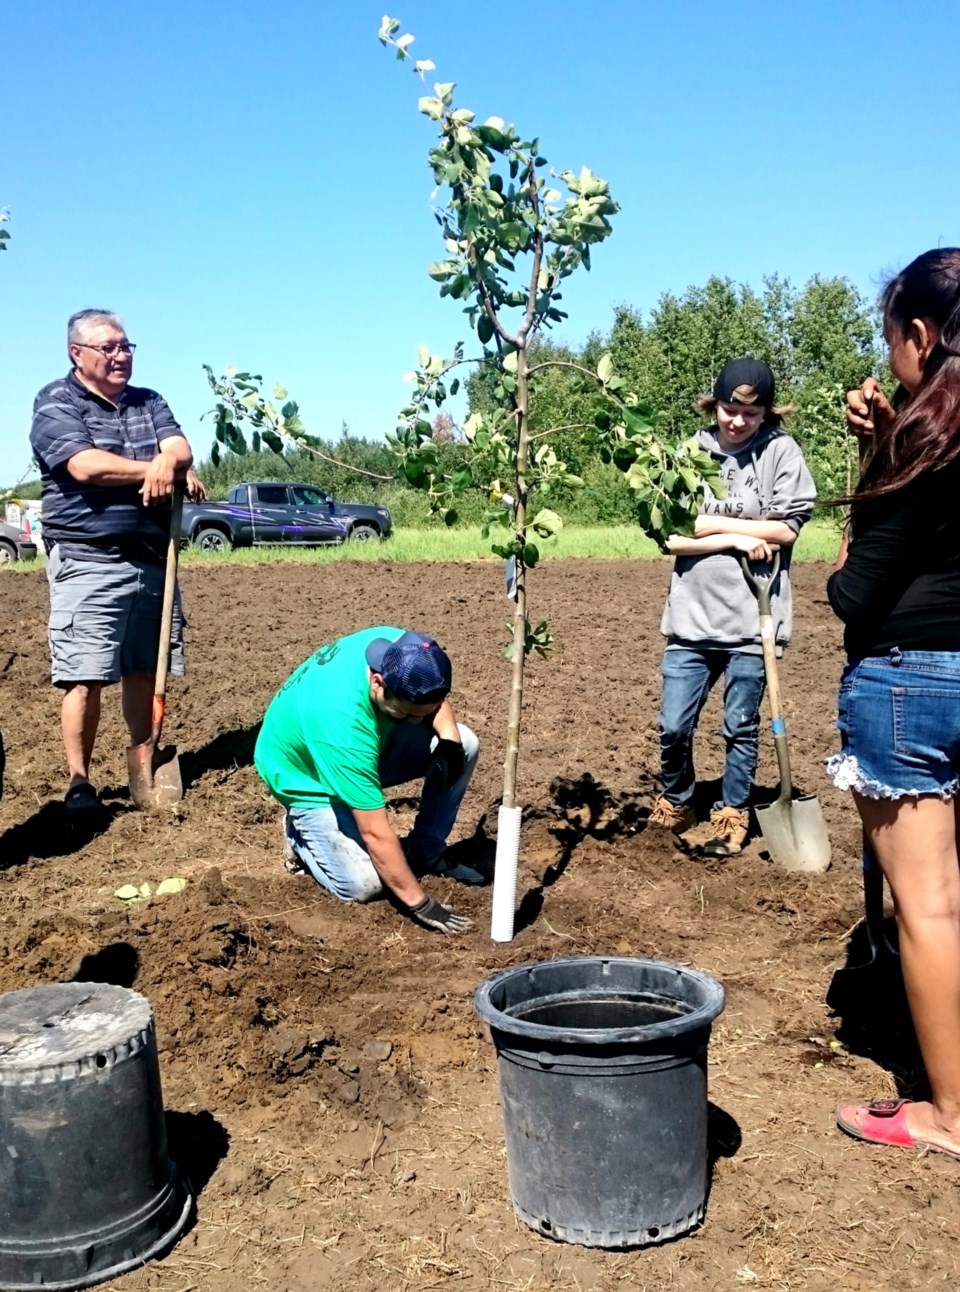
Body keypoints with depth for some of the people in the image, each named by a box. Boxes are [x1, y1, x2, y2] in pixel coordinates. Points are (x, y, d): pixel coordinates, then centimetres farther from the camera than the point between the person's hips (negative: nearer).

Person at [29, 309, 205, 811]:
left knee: (144, 671, 10)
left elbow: (180, 448, 2)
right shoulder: (56, 403, -1)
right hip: (88, 561, -5)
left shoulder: (148, 402, 18)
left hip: (152, 557, 6)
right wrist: (161, 469, -11)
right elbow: (86, 465, -17)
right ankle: (78, 781, 3)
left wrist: (168, 465, -23)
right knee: (85, 677, -7)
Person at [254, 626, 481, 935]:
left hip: (370, 743, 6)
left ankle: (425, 853, 4)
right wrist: (419, 904, -29)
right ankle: (301, 834, 9)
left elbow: (433, 699, 1)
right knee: (363, 885, -21)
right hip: (308, 777, -6)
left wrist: (449, 738, -19)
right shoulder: (342, 722, -42)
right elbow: (376, 833, -35)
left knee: (465, 744, -13)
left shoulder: (398, 649, -25)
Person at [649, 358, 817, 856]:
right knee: (673, 726, 4)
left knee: (741, 727, 10)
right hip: (693, 615, 2)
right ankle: (675, 804, 29)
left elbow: (787, 528, -7)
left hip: (752, 619, -1)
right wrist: (738, 538, -12)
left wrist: (711, 522, -7)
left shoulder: (781, 451, -1)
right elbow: (672, 537, -2)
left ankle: (731, 815, 27)